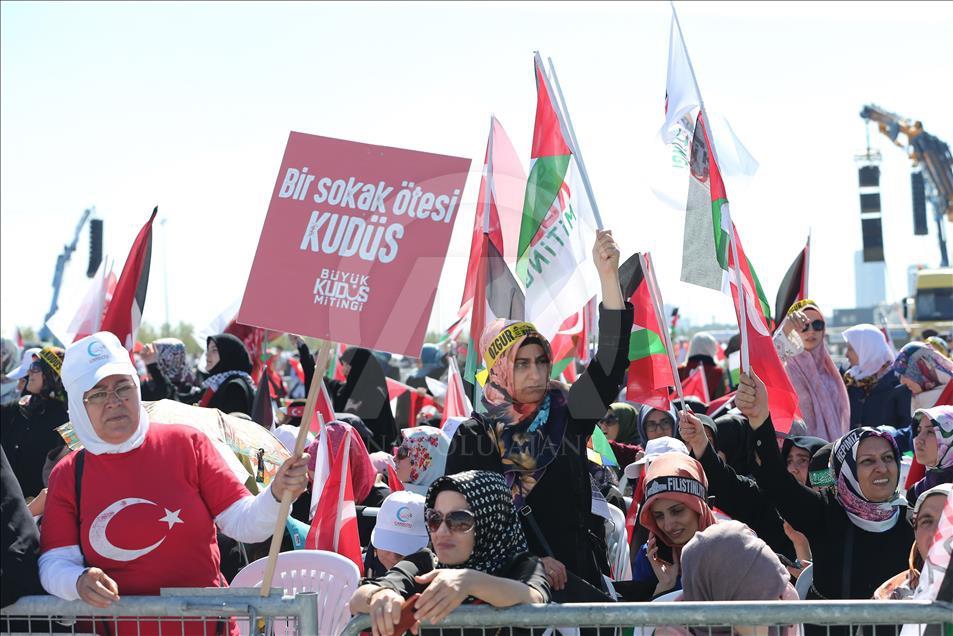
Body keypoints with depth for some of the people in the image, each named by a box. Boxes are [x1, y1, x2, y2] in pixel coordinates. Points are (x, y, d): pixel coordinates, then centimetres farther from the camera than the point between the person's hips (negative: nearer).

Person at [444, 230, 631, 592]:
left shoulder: (566, 417, 4)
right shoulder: (472, 437, 1)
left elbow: (611, 361, -6)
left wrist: (608, 275, -15)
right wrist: (530, 563, -15)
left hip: (578, 579, 2)